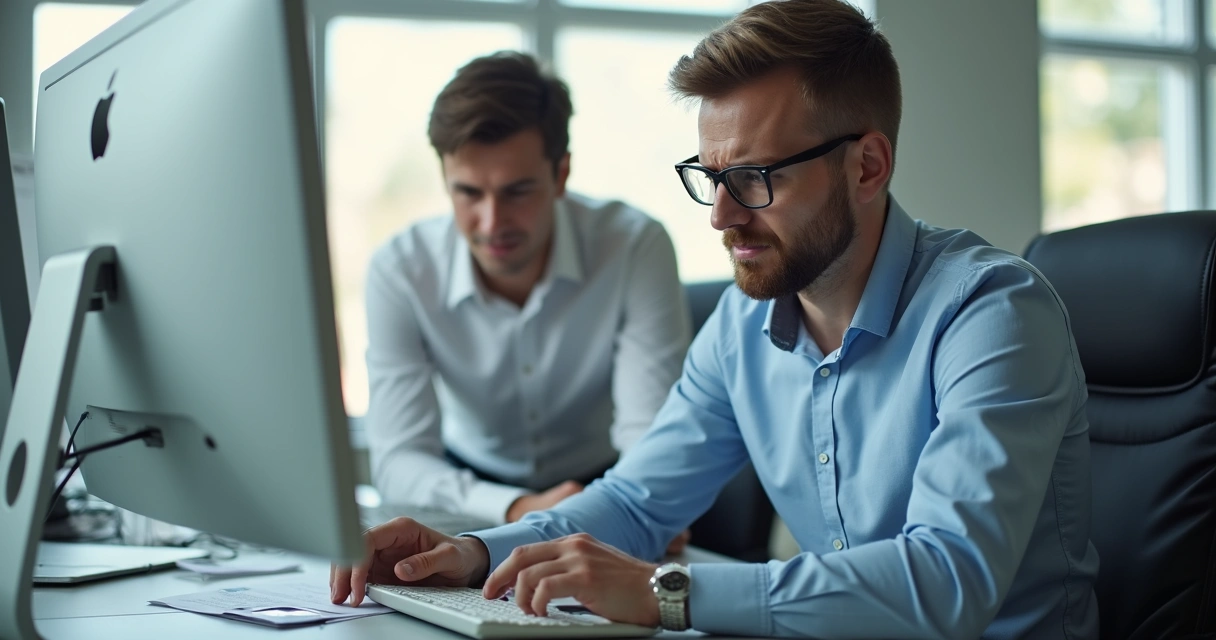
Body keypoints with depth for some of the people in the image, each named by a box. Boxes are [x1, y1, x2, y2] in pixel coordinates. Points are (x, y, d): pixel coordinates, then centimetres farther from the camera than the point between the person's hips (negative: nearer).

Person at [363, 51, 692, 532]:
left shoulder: (636, 248, -21)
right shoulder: (399, 272, -19)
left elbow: (653, 440, -22)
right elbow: (399, 459, -21)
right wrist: (518, 511, -40)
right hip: (472, 489, 2)